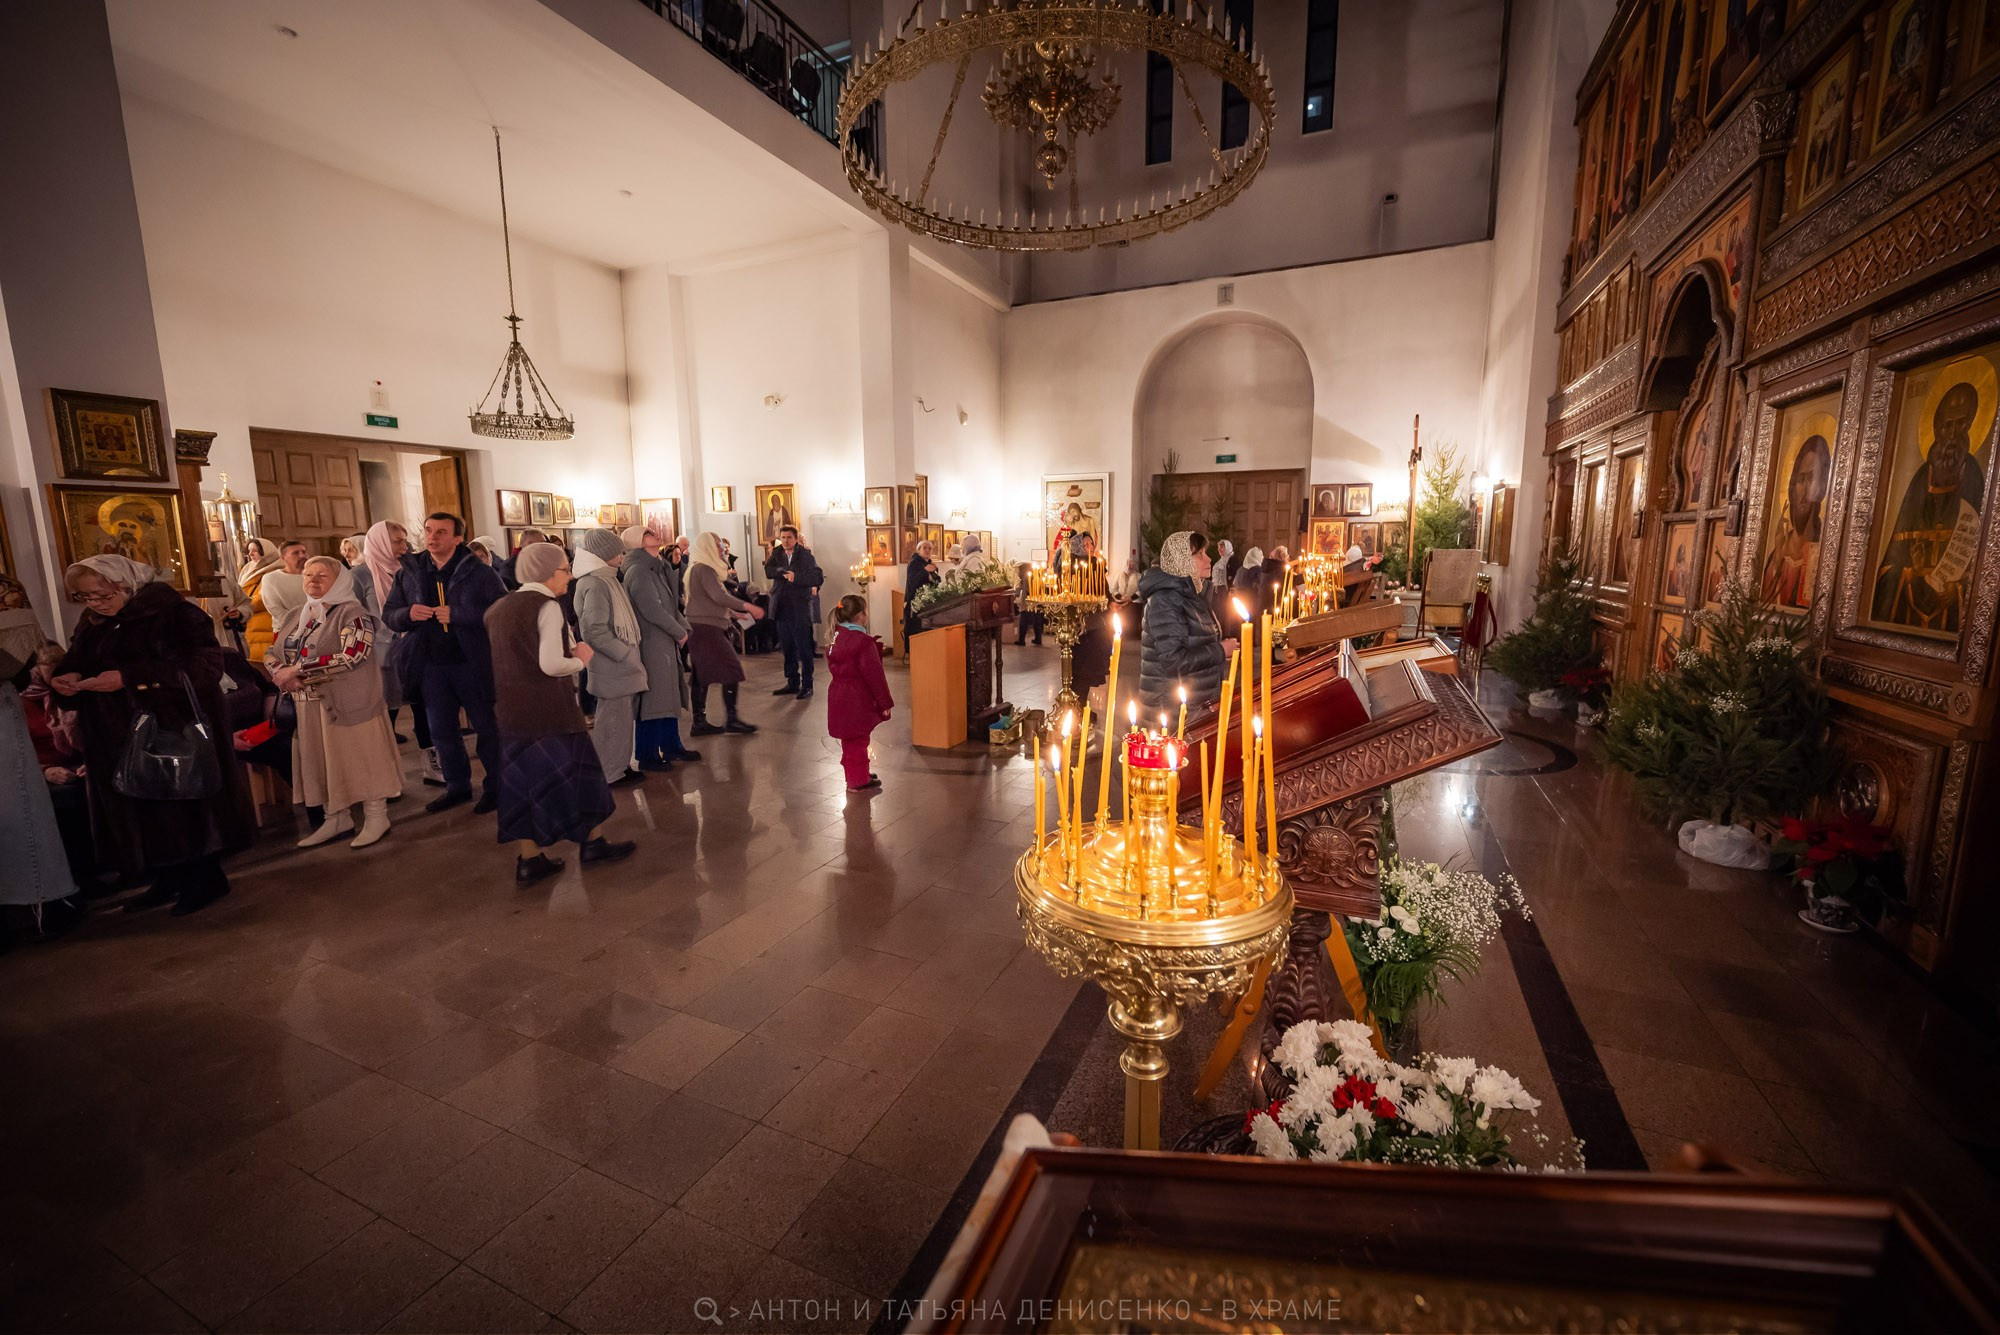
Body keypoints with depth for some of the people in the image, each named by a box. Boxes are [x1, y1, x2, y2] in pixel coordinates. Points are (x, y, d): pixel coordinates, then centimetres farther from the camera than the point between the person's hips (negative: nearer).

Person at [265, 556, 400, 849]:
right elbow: (271, 653, 13)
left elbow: (350, 656, -22)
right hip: (306, 708, 7)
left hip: (348, 703, -7)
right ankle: (337, 819, 25)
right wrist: (281, 674, -9)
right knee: (321, 765, 12)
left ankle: (376, 818, 10)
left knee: (360, 761, -1)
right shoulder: (295, 615, 14)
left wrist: (297, 670, -18)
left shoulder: (352, 614, -9)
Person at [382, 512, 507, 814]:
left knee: (487, 727, 6)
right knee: (442, 731, 15)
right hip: (431, 665, 5)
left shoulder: (478, 571, -8)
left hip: (472, 662, -5)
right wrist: (407, 614, -13)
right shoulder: (408, 571, 7)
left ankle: (495, 786, 19)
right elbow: (388, 614, 9)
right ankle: (457, 786, 31)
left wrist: (457, 615, -24)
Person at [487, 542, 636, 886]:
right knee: (572, 771, 7)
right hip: (549, 708, -7)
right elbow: (551, 664, -23)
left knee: (522, 778, 11)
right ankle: (592, 842, 20)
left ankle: (528, 858, 16)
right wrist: (581, 659, -5)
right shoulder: (546, 606, -14)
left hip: (510, 708, 8)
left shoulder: (499, 608, 12)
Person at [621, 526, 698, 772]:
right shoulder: (638, 571, -14)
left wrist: (684, 626, 2)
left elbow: (671, 604, 17)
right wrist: (680, 632, -11)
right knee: (652, 701, -2)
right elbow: (652, 610, -20)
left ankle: (671, 747, 27)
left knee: (670, 697, 16)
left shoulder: (657, 568, 16)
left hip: (666, 643, 10)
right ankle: (647, 756, 8)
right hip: (650, 644, -10)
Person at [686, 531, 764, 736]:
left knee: (703, 676, 9)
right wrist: (748, 606, -26)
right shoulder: (704, 569, -12)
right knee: (730, 671, -7)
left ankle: (700, 722, 11)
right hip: (707, 628, -10)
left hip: (699, 628, 10)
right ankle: (731, 719, -3)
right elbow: (719, 596, -24)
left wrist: (732, 612, 25)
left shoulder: (696, 569, 20)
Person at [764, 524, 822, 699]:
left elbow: (818, 577, -13)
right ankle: (792, 683, 21)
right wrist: (784, 571, -18)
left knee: (804, 649, -4)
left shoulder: (805, 554, -3)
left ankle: (807, 685, 3)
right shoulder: (777, 553, 11)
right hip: (782, 608, 5)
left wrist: (796, 578, -19)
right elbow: (768, 571, -4)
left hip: (800, 608, -5)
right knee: (787, 649, 11)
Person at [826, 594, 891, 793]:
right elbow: (874, 675, -19)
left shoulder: (836, 637, 6)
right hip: (857, 700, -9)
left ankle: (853, 774, 35)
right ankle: (858, 781, 11)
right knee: (858, 740, 2)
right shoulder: (863, 642, -20)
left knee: (850, 739, 21)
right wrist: (885, 702, -11)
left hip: (839, 695, 9)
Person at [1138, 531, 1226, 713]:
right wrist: (1219, 651, -17)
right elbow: (1173, 660, -27)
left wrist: (1218, 652, 7)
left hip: (1194, 703, 9)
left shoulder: (1189, 594, 12)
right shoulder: (1165, 599, -19)